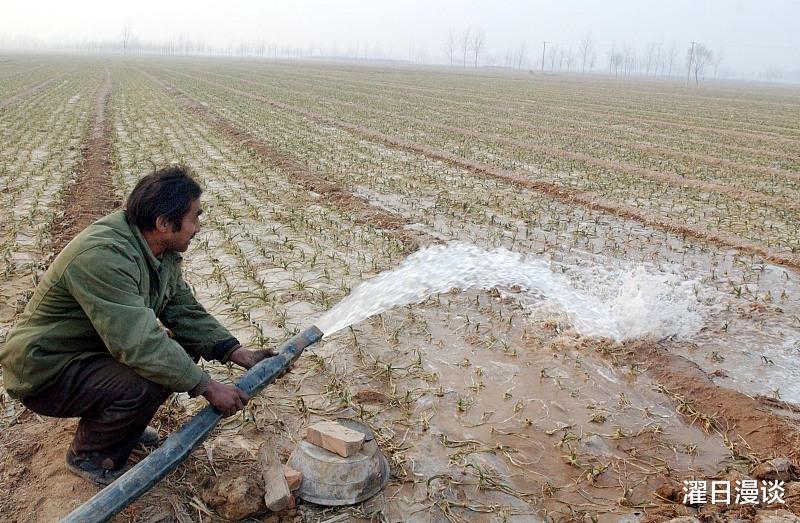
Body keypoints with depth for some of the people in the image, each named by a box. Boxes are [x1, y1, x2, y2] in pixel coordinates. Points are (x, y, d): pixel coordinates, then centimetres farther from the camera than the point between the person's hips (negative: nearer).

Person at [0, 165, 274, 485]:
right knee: (146, 384, -30)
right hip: (45, 372, -9)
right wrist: (207, 386, -30)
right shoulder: (102, 256, -32)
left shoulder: (163, 253, -3)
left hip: (96, 350, 9)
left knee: (184, 350, -3)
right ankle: (88, 455, -1)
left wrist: (237, 353, -11)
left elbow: (185, 311, 1)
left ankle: (120, 423, 17)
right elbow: (139, 344, -36)